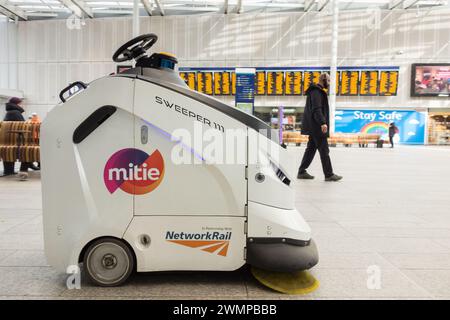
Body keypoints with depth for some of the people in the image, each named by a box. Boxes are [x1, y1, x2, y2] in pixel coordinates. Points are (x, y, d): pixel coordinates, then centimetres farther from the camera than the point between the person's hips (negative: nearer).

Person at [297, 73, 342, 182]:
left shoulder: (318, 91, 21)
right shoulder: (316, 92, -12)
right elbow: (316, 109, -23)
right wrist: (323, 122, -31)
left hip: (313, 127, 10)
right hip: (317, 127, -10)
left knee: (311, 149, 11)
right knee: (324, 150, -6)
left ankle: (302, 172, 13)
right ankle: (329, 175, 0)